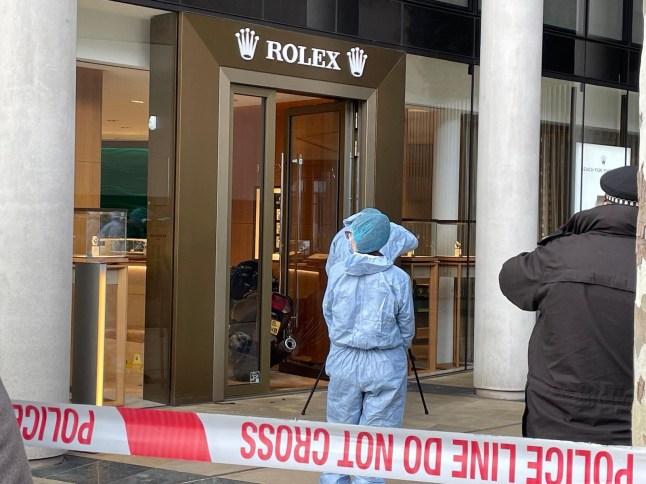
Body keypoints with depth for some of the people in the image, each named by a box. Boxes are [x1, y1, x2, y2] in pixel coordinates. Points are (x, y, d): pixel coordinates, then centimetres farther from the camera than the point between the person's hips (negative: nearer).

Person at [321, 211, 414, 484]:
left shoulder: (337, 272, -6)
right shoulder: (397, 279, -10)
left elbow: (328, 314, 6)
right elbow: (406, 327, -1)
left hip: (344, 362, 2)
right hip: (387, 365, -2)